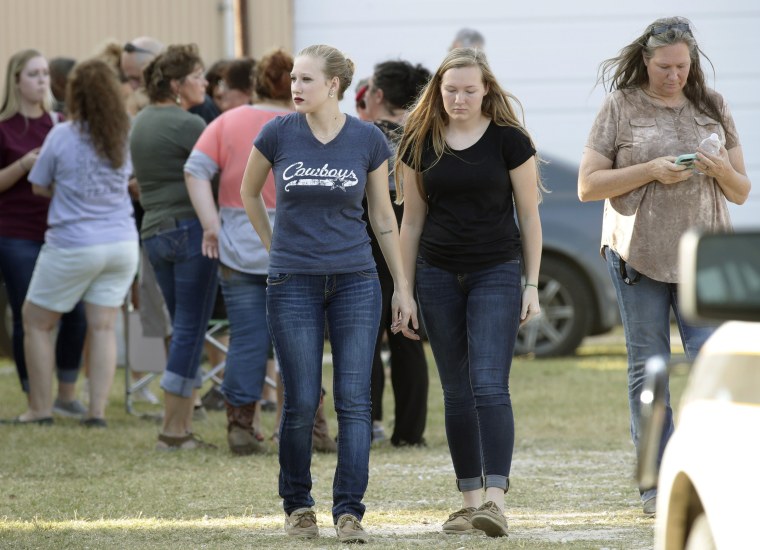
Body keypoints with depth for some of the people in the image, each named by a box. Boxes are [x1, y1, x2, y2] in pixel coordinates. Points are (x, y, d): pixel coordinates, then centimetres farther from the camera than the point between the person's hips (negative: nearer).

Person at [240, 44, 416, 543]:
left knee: (354, 400, -4)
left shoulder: (368, 140, -2)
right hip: (294, 285, 0)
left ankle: (350, 512, -2)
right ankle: (298, 505, 17)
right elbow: (249, 193, 15)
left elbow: (383, 216, 7)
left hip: (355, 281, 0)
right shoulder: (278, 134, -4)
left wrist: (403, 287, 7)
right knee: (302, 402, 0)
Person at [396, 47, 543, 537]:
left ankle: (496, 498, -20)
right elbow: (413, 219, 11)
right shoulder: (421, 143, 4)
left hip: (496, 274, -3)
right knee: (457, 393, 6)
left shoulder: (509, 140, -4)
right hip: (439, 276, 3)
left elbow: (529, 215, 1)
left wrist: (532, 285, -2)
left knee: (490, 386, -14)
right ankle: (469, 499, 12)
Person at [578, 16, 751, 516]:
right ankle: (656, 485, 6)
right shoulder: (622, 108, 2)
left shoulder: (712, 107, 10)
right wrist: (651, 171, -14)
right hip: (639, 253, -1)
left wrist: (720, 168, -10)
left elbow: (742, 193, 13)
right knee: (648, 366, 1)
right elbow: (588, 186, -3)